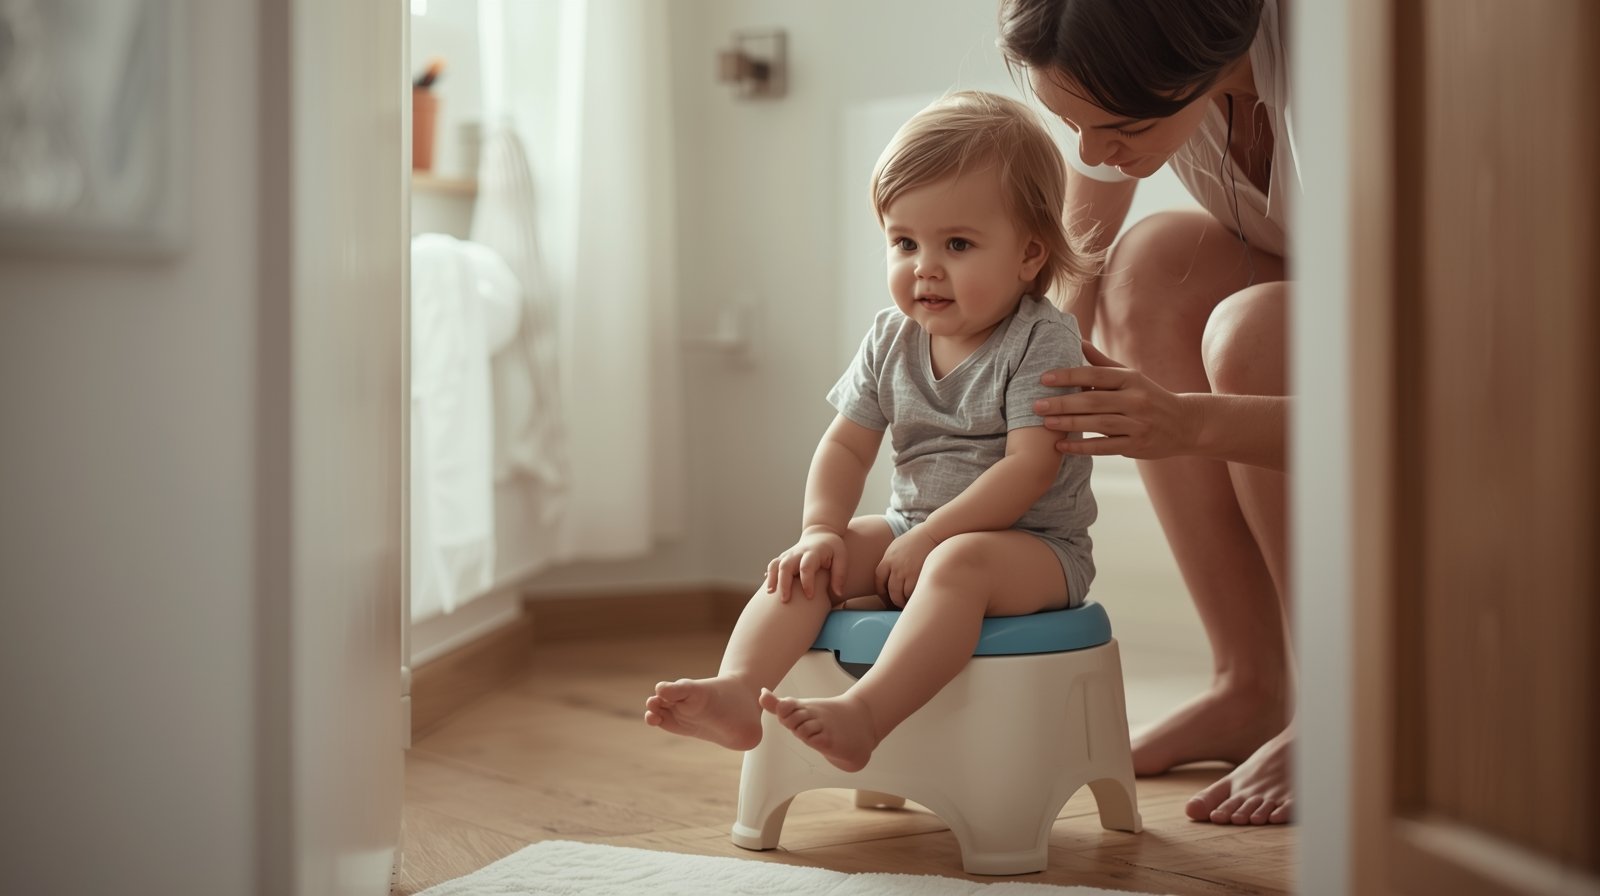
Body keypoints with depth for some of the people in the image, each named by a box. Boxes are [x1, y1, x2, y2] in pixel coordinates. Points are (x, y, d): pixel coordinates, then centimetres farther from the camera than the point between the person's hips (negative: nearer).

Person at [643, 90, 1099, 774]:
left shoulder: (1042, 341, -13)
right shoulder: (891, 341, 6)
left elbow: (1031, 467, -22)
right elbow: (846, 445, 8)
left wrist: (930, 536, -25)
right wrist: (821, 530, -11)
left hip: (1034, 545, -6)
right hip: (911, 534, 7)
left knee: (960, 563, -37)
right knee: (805, 563, -12)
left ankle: (864, 716, -53)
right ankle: (738, 694, -32)